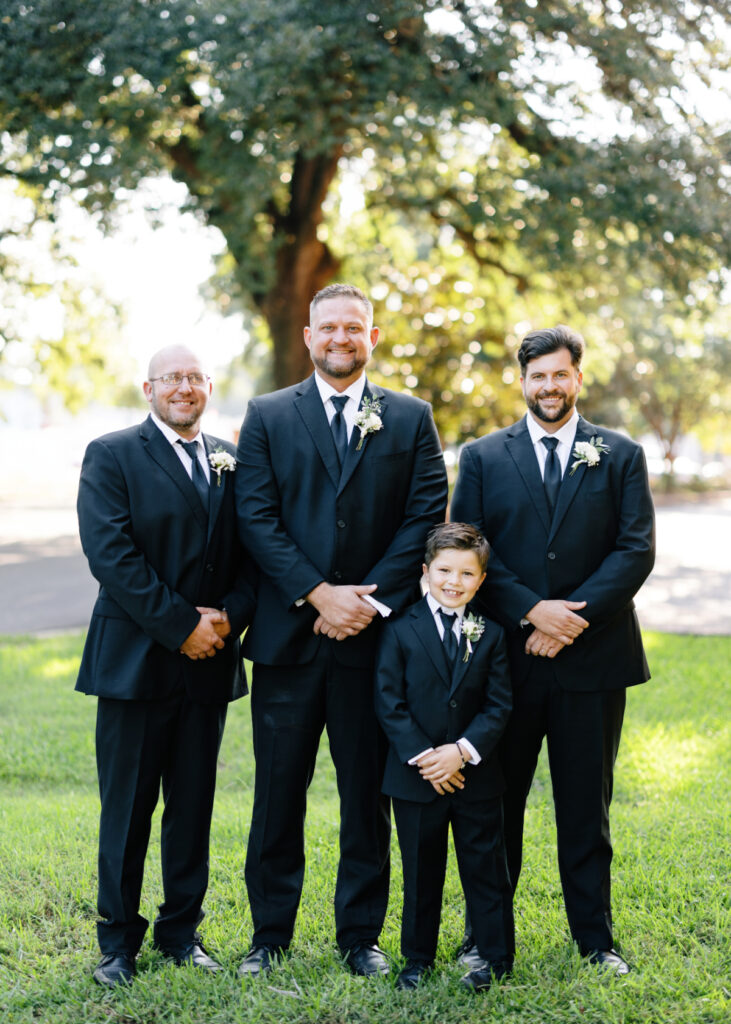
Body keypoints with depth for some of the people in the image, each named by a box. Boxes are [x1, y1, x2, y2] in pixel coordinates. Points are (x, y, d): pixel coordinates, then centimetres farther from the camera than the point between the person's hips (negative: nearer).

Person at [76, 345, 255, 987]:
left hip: (210, 661, 4)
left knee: (194, 802, 11)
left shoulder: (233, 462, 12)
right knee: (127, 805, 3)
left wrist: (230, 616, -9)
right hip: (136, 660, -4)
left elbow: (253, 551, 9)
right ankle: (119, 940, 16)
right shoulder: (112, 456, -2)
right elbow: (110, 554, -12)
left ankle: (182, 931, 23)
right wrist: (180, 626, -15)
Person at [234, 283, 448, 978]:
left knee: (368, 792, 8)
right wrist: (318, 594, -12)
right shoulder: (267, 417, 6)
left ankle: (361, 934, 22)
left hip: (375, 634, 0)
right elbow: (256, 518, -3)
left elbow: (426, 518, -1)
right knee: (278, 791, 7)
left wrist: (367, 600, -11)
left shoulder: (411, 419, 7)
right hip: (288, 634, 0)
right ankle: (270, 934, 21)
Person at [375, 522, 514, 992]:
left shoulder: (491, 635, 2)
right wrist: (422, 757, -15)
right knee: (420, 870, 10)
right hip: (416, 777, -1)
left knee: (485, 866, 7)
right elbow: (390, 703, -7)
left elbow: (499, 705, -2)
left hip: (476, 776, 1)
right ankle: (418, 958, 23)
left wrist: (463, 751, -15)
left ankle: (496, 955, 20)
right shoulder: (400, 630, -4)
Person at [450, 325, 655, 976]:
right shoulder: (482, 457, 7)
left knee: (587, 806, 8)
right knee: (497, 801, 8)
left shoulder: (621, 456, 6)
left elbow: (636, 550, -3)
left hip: (593, 658, 0)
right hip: (506, 657, 0)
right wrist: (531, 610, -13)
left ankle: (595, 938, 20)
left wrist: (572, 615, -14)